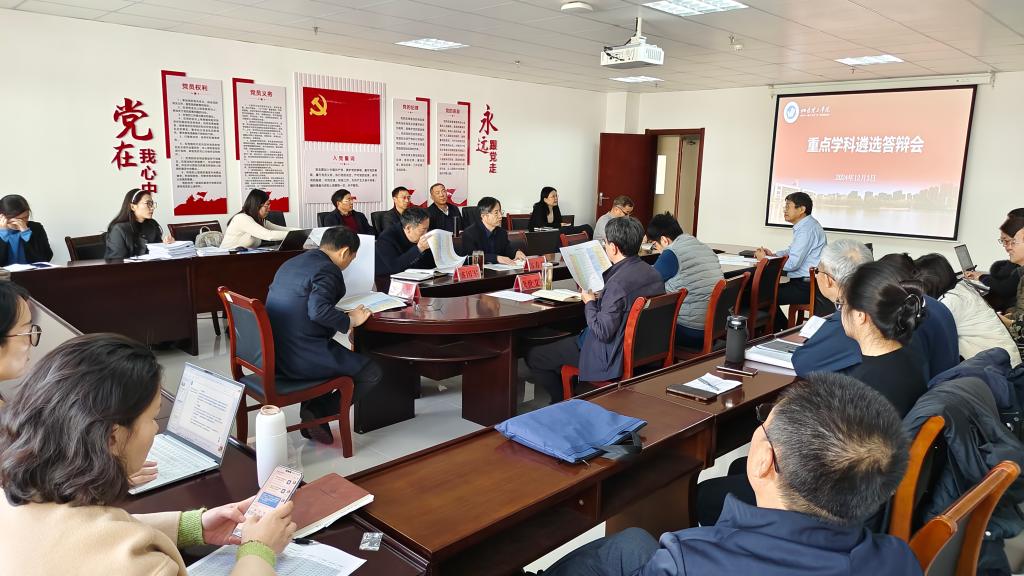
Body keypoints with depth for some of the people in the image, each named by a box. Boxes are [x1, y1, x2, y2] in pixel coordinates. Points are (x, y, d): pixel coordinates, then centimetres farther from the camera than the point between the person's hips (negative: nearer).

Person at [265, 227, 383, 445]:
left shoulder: (291, 263, 14)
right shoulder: (327, 270, -13)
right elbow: (318, 310, -29)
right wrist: (350, 320, -14)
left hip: (274, 354, 9)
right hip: (301, 358, -9)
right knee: (373, 373, -2)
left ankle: (314, 418, 25)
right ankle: (318, 411, 1)